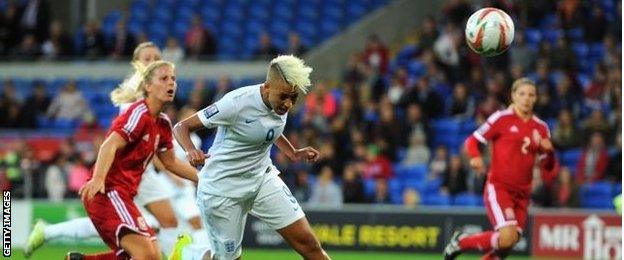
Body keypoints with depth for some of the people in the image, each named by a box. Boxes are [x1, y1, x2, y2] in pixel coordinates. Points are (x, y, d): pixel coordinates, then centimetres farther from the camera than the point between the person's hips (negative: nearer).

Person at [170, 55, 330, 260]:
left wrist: (293, 154, 10)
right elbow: (181, 127, -21)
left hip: (263, 178, 6)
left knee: (307, 243, -6)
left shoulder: (282, 102, -5)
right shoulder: (237, 103, -26)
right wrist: (191, 151, -40)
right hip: (222, 187, -6)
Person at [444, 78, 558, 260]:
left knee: (508, 243, -1)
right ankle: (461, 241, 2)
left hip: (522, 194, 5)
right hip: (498, 187, -5)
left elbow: (549, 171, 14)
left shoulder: (541, 128, 11)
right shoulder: (502, 118, -2)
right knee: (507, 237, -21)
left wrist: (547, 151, -7)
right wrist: (475, 157, -20)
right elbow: (473, 140, 1)